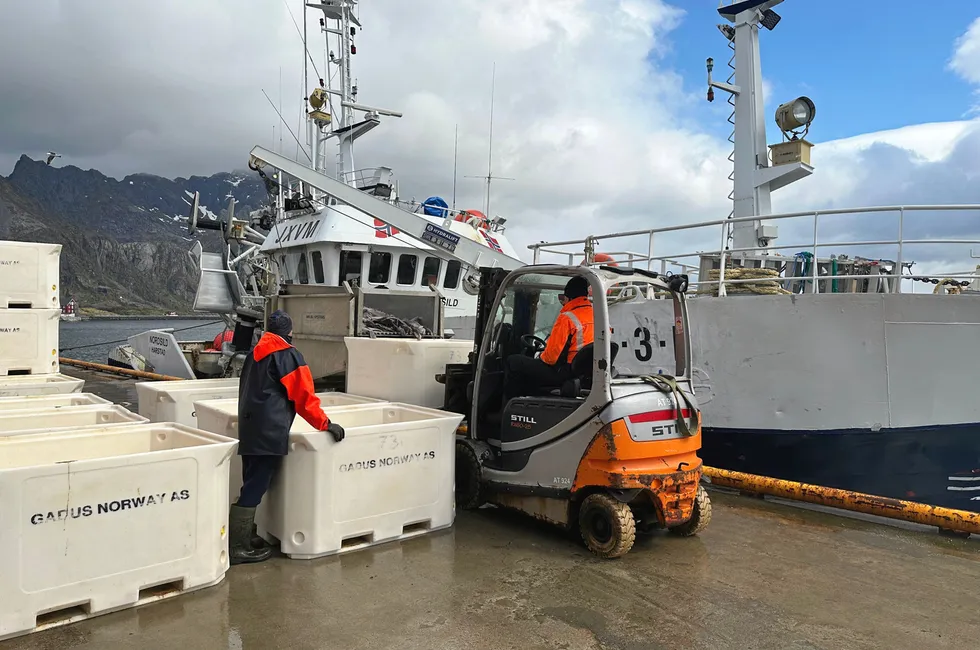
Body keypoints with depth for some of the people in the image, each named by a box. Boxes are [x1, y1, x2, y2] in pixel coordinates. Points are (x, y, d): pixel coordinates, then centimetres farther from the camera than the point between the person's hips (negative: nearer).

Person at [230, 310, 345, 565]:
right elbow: (304, 396, -11)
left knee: (252, 484, 15)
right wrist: (325, 424, -5)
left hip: (250, 428, 9)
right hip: (269, 432, -8)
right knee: (255, 488, -5)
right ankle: (237, 547, -2)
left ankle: (244, 537, 21)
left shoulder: (255, 352, 17)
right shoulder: (288, 355, -8)